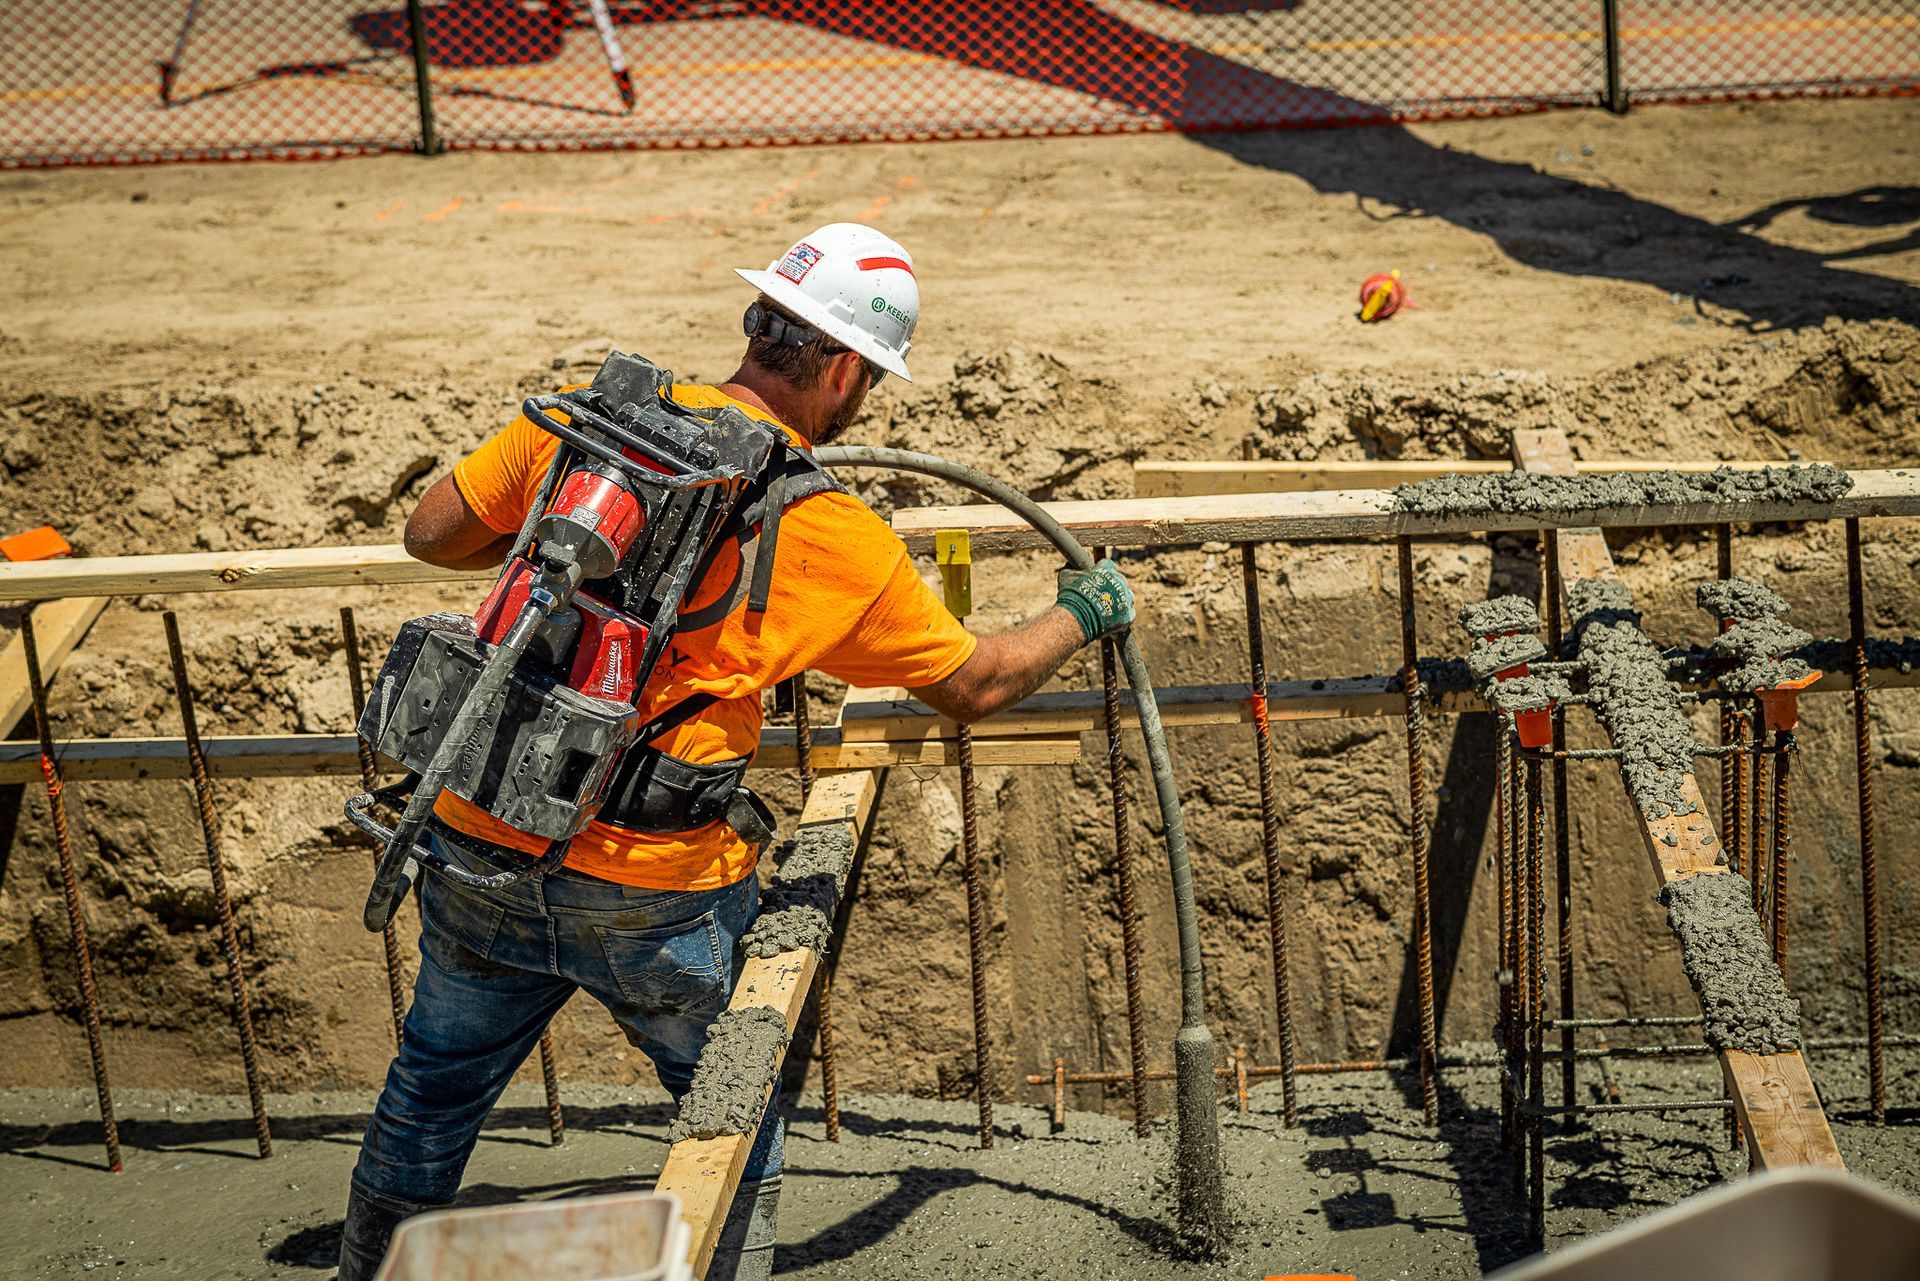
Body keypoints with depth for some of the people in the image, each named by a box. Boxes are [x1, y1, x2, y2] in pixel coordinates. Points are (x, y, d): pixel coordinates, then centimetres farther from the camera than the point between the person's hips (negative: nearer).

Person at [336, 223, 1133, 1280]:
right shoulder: (838, 539, -9)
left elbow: (430, 535, 8)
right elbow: (976, 685, 4)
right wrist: (1084, 613, 22)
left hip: (481, 847, 4)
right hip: (653, 894, -4)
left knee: (436, 1085, 27)